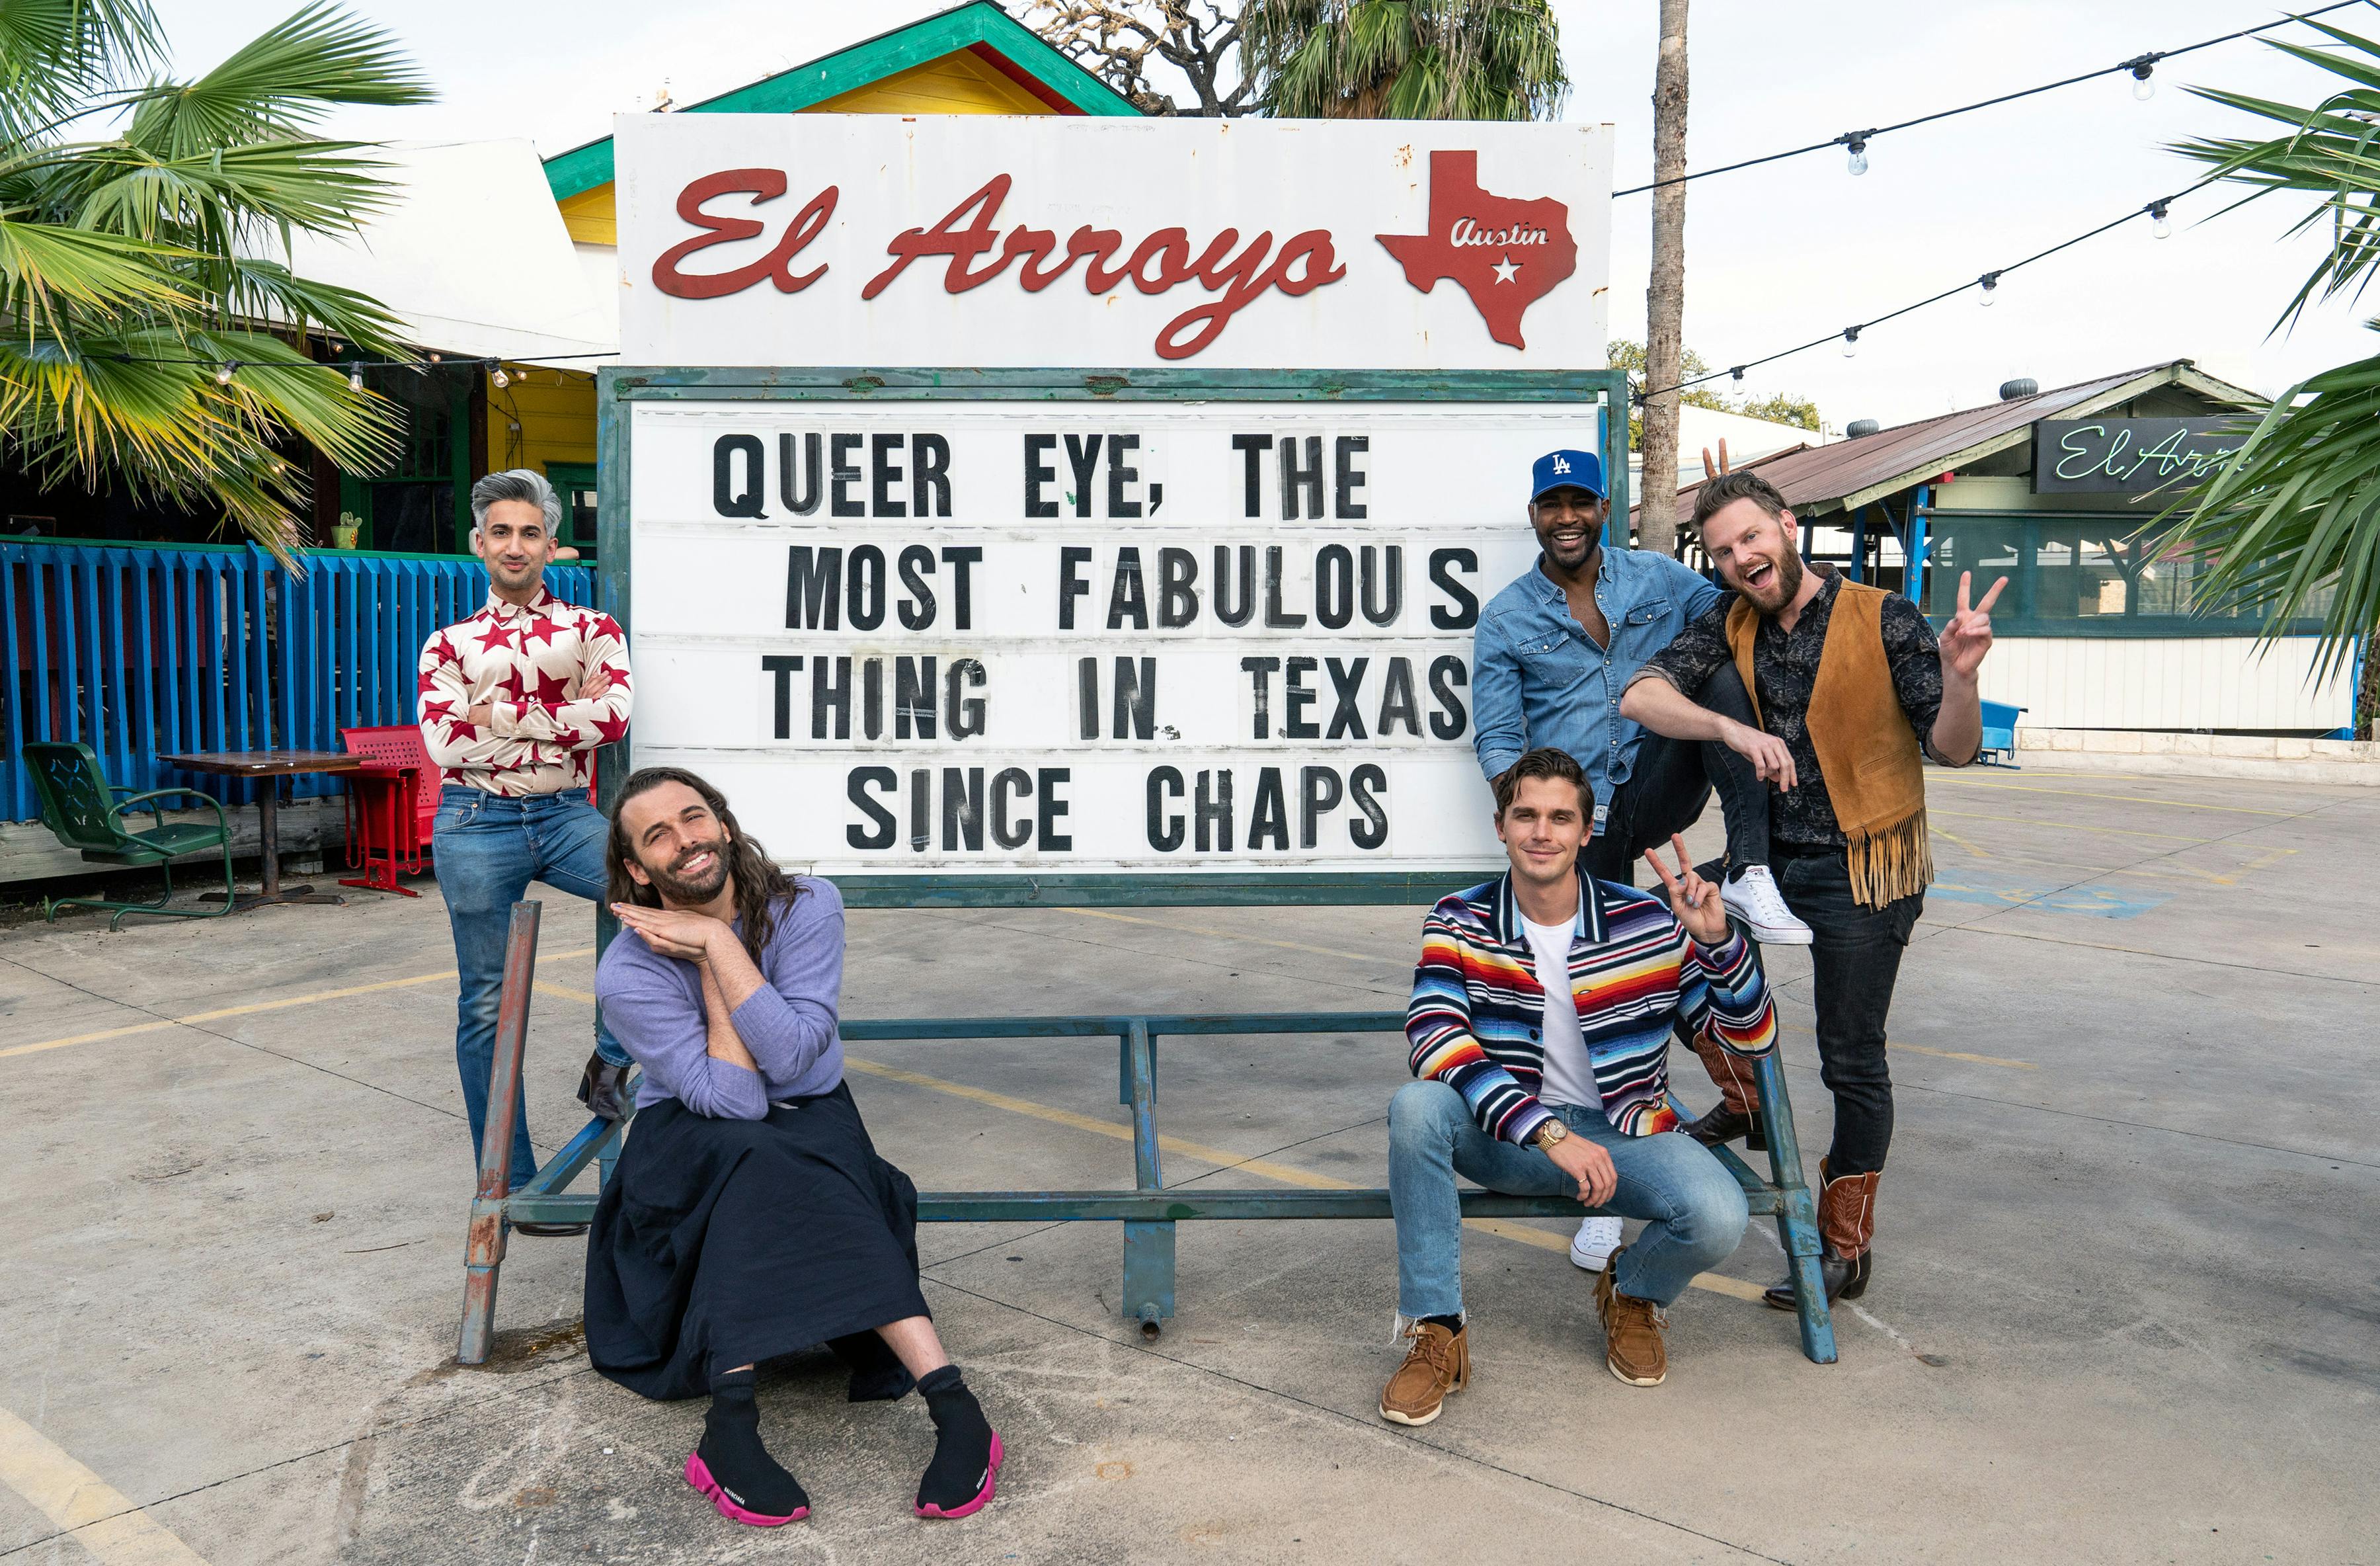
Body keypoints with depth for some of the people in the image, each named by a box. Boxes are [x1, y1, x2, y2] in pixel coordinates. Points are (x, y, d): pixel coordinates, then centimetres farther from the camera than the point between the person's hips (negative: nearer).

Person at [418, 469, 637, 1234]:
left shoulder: (591, 628, 9)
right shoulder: (449, 645, 10)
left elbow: (613, 716, -9)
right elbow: (445, 741, -6)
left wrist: (505, 719, -7)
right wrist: (563, 723, -6)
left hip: (566, 818, 0)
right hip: (477, 826, 0)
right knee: (488, 1005, 4)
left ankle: (612, 1058, -9)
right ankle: (510, 1185, 16)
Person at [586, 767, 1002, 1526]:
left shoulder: (806, 907, -12)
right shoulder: (628, 973, -15)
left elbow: (789, 1058, -24)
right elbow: (733, 1100, -22)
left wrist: (718, 942, -25)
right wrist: (708, 965, -20)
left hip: (813, 1123, 1)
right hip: (689, 1143, -1)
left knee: (765, 1173, -33)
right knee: (752, 1154, -34)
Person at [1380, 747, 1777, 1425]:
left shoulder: (1649, 926, -7)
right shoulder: (1459, 924, -8)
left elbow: (1751, 1037, -3)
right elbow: (1435, 1042, -24)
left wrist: (1717, 940, -23)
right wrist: (1552, 1135, -34)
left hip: (1626, 1133, 0)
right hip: (1506, 1138, 0)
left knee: (1717, 1217, -28)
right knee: (1417, 1106, -31)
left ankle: (1632, 1295, 11)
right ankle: (1436, 1332, -16)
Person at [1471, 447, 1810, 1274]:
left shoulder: (1660, 580, 9)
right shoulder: (1505, 621, 5)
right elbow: (1496, 739, 2)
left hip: (1662, 792, 1)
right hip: (1580, 821, -1)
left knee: (1721, 672, -24)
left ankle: (1749, 876, -30)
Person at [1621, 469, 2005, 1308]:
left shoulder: (1884, 620, -11)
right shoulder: (1729, 625, 0)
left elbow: (1951, 749, -12)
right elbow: (1641, 696, -14)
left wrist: (1959, 676, -33)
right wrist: (1732, 728, -31)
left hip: (1864, 870, -5)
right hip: (1770, 855, 5)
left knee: (1852, 1063, 2)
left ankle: (1845, 1247, 17)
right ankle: (1746, 1103, 24)